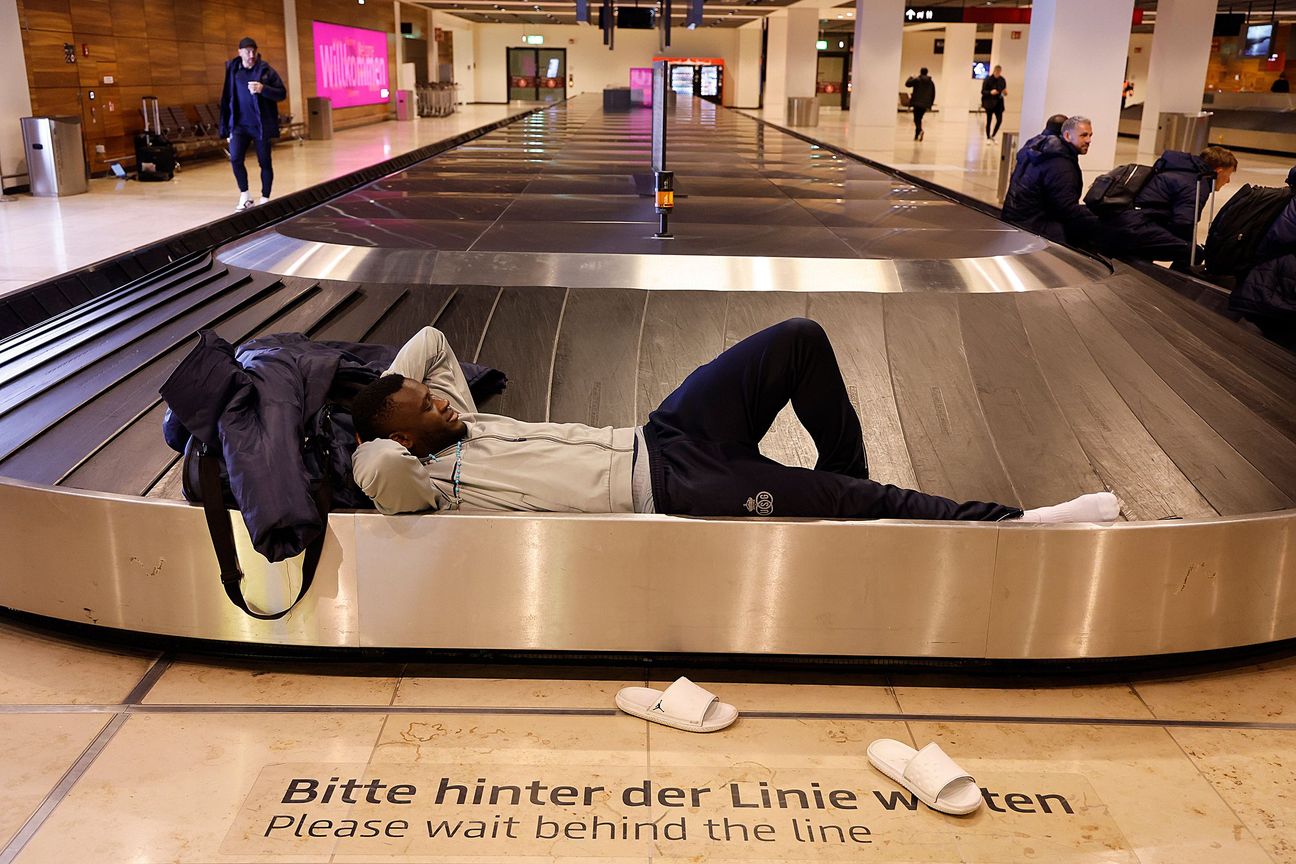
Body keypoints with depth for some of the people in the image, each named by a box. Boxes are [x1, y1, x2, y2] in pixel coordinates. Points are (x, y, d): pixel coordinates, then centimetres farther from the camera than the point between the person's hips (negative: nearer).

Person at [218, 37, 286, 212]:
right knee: (235, 159, -11)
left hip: (261, 125, -1)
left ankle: (265, 199, 18)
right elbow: (227, 97, 10)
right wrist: (227, 126, 8)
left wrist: (263, 89, -22)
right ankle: (244, 195, 4)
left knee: (265, 163, 6)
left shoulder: (266, 71, -3)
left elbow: (282, 93, -5)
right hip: (240, 125, 2)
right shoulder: (232, 70, 4)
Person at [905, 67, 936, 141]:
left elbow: (907, 84, 1)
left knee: (916, 119, -7)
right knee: (919, 119, 15)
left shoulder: (917, 80, -6)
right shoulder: (931, 82, 11)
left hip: (917, 103, -5)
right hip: (925, 104, 5)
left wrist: (911, 77, 21)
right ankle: (916, 135, 15)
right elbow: (933, 95, 13)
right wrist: (930, 105, 18)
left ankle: (920, 130, -34)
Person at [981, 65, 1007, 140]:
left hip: (998, 103, 4)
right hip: (989, 103, -4)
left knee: (999, 120, -2)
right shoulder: (988, 79, -9)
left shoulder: (1002, 80, 3)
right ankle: (988, 138, 16)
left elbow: (1004, 89, 15)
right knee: (989, 121, 3)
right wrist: (990, 92, -26)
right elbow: (983, 91, -9)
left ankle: (992, 136, 17)